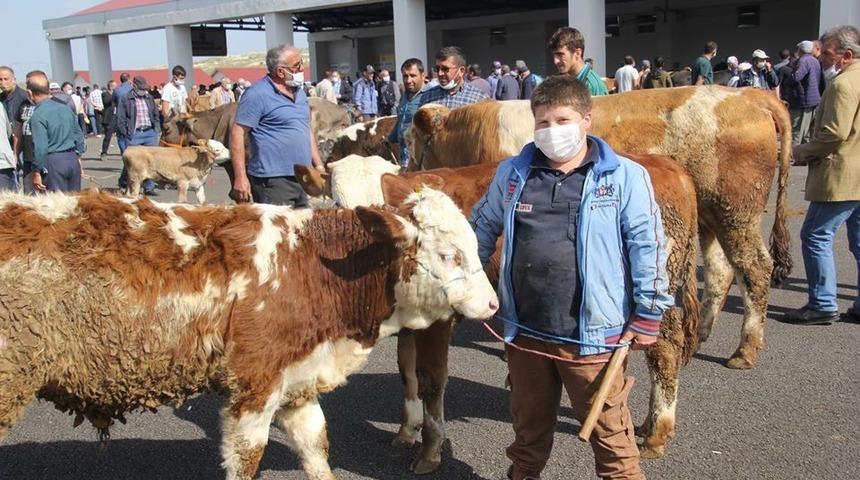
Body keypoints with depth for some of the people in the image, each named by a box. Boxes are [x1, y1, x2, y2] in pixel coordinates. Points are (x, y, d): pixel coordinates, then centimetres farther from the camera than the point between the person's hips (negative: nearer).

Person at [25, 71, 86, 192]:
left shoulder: (38, 116, -13)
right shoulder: (64, 107, 7)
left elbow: (40, 147, -17)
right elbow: (79, 133, 13)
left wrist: (37, 172, -10)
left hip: (53, 161, -6)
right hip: (72, 159, 6)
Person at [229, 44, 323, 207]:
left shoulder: (299, 92, 14)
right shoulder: (258, 94, -11)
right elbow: (237, 133, -14)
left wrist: (319, 165, 17)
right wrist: (240, 178, -19)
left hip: (302, 179, 8)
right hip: (274, 181, -8)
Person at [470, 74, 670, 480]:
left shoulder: (625, 177, -7)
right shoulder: (511, 174, 4)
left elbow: (648, 246, -6)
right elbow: (482, 229, 16)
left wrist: (648, 315, -6)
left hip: (593, 336, -3)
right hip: (524, 333, 4)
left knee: (610, 436, 10)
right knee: (529, 429, 23)